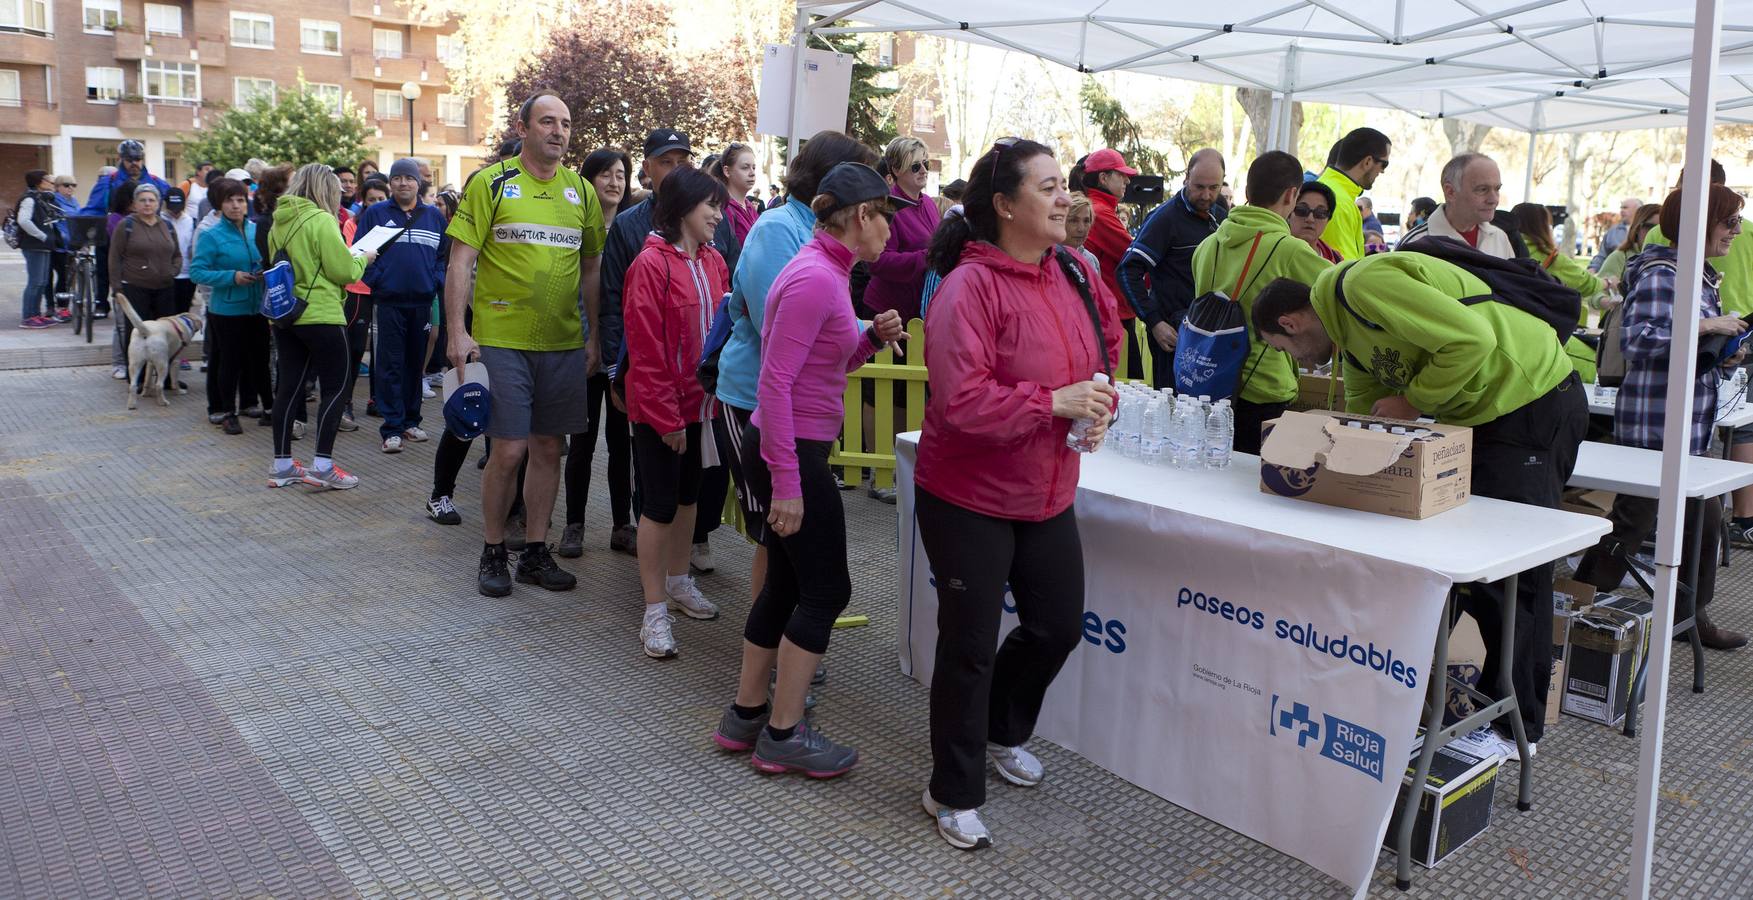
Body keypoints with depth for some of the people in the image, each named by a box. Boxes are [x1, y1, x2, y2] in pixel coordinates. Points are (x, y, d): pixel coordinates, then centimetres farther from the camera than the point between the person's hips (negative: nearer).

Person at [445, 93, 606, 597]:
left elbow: (592, 268, 14)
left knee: (548, 449, 9)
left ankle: (535, 553, 22)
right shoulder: (490, 183, -3)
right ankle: (493, 553, 16)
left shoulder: (581, 191, 9)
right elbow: (460, 261, -5)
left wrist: (595, 336, 10)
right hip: (501, 340, -4)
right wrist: (457, 331, -13)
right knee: (508, 450, -3)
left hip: (564, 344, 4)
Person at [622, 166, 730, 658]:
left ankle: (678, 581, 37)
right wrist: (666, 417, -17)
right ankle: (655, 610, 11)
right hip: (660, 409, -7)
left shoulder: (713, 261, 5)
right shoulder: (651, 264, -15)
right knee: (659, 504, 1)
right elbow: (646, 349, -17)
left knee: (688, 494, 19)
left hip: (700, 401, 7)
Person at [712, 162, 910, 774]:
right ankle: (785, 735, 12)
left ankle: (745, 715, 28)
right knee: (826, 590, 0)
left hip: (795, 448, 10)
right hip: (792, 453, -10)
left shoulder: (827, 271, 11)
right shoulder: (815, 277, -19)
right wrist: (786, 481, -25)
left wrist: (874, 337, 2)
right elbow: (776, 381, -24)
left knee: (786, 585, 16)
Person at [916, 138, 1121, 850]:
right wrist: (1056, 401, -27)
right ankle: (954, 795, 27)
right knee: (970, 648, 5)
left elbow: (1100, 353, 18)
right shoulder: (971, 285, -20)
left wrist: (1097, 405, -2)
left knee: (1058, 625, 19)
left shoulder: (1073, 277, 3)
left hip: (1047, 496, 8)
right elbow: (961, 400, -28)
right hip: (969, 499, -7)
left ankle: (1002, 733, 48)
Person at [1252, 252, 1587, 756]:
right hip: (1481, 414, 10)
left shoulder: (1362, 283, -18)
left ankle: (1516, 726, 6)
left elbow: (1471, 340, -26)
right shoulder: (1349, 332, 15)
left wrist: (1411, 402, -15)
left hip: (1534, 404, -10)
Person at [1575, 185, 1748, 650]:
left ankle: (1693, 613, 29)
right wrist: (1704, 326, -23)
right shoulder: (1660, 272, -13)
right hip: (1655, 424, -10)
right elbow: (1639, 340, -27)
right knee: (1633, 521, -5)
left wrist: (1728, 357, 6)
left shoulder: (1700, 276, 16)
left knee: (1704, 517, 15)